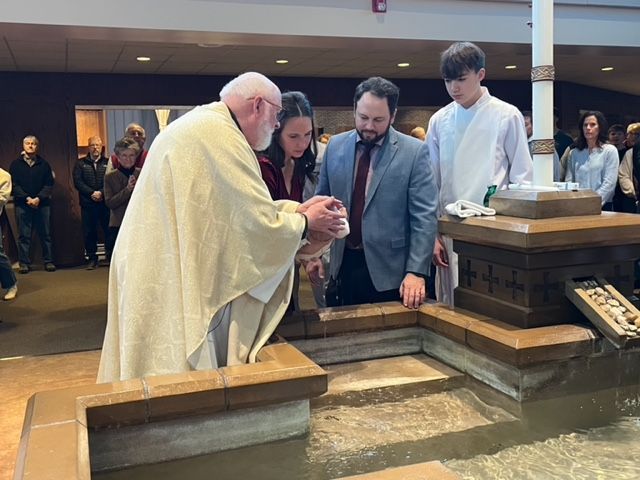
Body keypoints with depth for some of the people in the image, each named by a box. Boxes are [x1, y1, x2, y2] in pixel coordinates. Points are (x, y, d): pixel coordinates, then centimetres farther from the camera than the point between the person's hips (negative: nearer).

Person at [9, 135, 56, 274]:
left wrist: (38, 198, -11)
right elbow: (14, 185, -1)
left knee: (45, 234, 4)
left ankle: (48, 261, 10)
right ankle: (24, 263, 6)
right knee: (24, 236, 1)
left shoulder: (43, 164, 8)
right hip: (22, 205, -1)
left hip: (42, 204, 1)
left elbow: (49, 184, 2)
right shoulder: (16, 164, 6)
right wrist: (27, 198, -12)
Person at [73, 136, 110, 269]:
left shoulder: (108, 163, 7)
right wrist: (92, 193, -11)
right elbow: (77, 182, 0)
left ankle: (111, 257, 9)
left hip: (105, 202, -1)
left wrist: (101, 193, -15)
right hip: (87, 204, 1)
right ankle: (92, 258, 12)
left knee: (109, 231, -2)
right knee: (89, 232, 3)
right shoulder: (80, 163, 11)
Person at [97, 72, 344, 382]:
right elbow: (261, 227, -19)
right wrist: (306, 222, -1)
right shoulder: (220, 135, -20)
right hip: (176, 291, -10)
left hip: (161, 278, 10)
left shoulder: (203, 126, 13)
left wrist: (298, 209, 9)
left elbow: (241, 210, 16)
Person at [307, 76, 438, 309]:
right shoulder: (335, 146, 3)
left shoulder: (414, 152, -8)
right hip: (342, 265, 4)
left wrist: (416, 272, -17)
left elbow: (424, 216, -10)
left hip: (389, 271, -3)